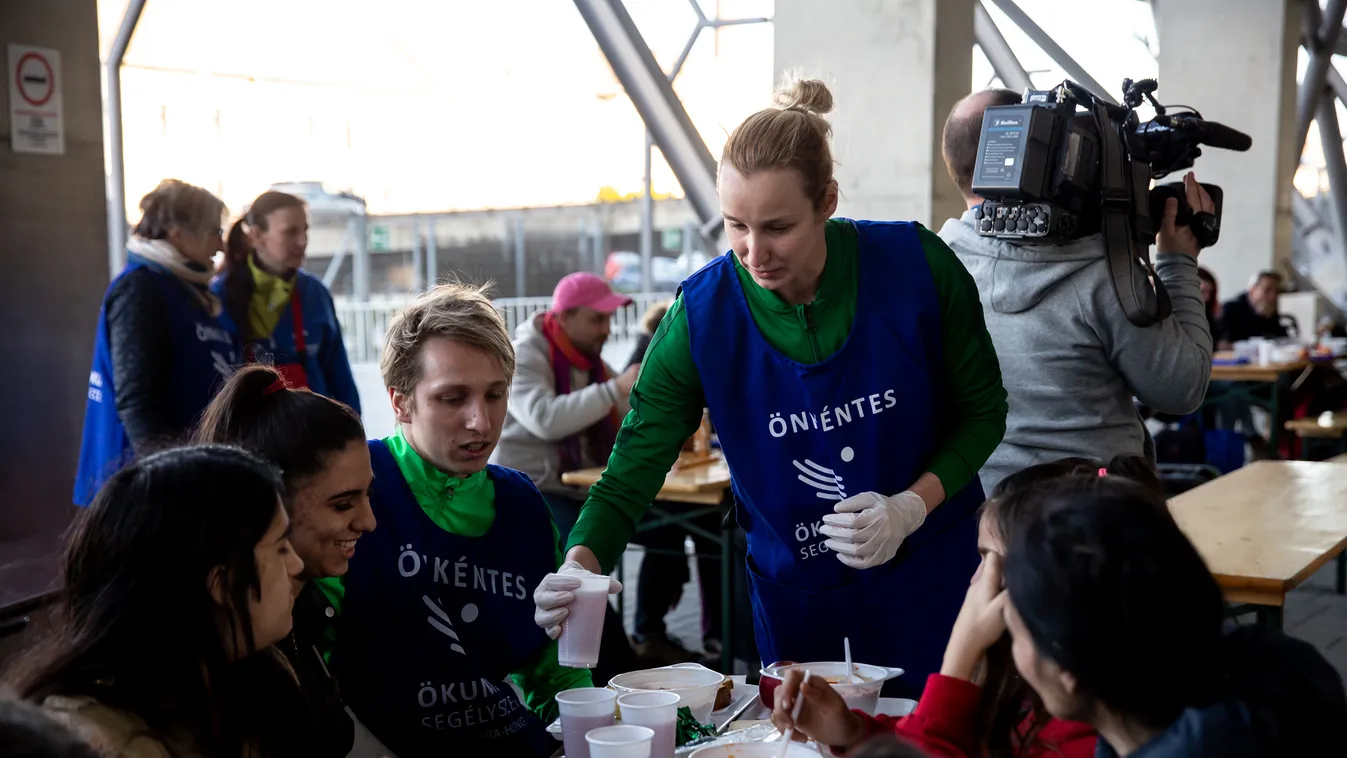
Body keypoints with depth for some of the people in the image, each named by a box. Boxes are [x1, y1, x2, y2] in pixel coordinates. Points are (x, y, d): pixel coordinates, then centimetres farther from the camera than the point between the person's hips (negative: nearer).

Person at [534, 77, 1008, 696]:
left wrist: (913, 506, -19)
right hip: (791, 589, 0)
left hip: (929, 573, 0)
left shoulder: (915, 264, -18)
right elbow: (631, 474, -15)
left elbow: (983, 411, -4)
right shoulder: (703, 313, -17)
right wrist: (580, 567, -34)